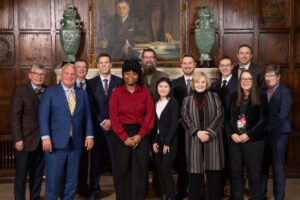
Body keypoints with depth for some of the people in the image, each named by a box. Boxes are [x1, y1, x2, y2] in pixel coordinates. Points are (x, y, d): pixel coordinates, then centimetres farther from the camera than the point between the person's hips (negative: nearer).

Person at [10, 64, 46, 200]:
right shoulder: (20, 92, -4)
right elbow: (15, 117, -7)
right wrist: (18, 139, -13)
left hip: (42, 140, 4)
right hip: (27, 140, -4)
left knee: (38, 173, 14)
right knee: (21, 173, 3)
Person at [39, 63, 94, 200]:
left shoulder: (82, 94, 13)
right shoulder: (50, 92, 1)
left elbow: (87, 116, 13)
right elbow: (43, 116, -5)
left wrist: (89, 135, 3)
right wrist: (45, 137, -14)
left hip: (75, 144, 4)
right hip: (56, 143, -3)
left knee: (72, 180, 11)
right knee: (53, 179, 0)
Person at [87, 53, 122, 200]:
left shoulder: (119, 82, 5)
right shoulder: (91, 83, 7)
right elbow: (91, 105, 1)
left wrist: (111, 121, -9)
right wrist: (102, 122, -9)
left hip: (115, 126, -1)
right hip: (97, 126, 1)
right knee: (96, 159, 6)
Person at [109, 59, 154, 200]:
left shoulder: (145, 93, 6)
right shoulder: (116, 93, 3)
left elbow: (150, 116, 2)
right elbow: (114, 118, -1)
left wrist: (140, 135, -9)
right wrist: (125, 138, -10)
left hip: (141, 134, 1)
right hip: (121, 134, -1)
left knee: (139, 169, 0)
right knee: (122, 169, 2)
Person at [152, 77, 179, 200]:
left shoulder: (173, 102, -4)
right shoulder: (155, 103, 11)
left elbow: (174, 124, -8)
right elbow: (154, 124, 10)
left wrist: (167, 143, -12)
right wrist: (154, 141, 0)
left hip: (170, 142, -5)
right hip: (158, 141, 5)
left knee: (165, 170, -10)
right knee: (160, 171, 5)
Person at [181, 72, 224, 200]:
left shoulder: (214, 97, 10)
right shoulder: (187, 100, 12)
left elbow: (219, 115, 1)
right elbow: (185, 119, 3)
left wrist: (209, 132, -11)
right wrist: (197, 132, -12)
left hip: (212, 140, 0)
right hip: (194, 140, 1)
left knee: (213, 172, -1)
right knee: (195, 173, -1)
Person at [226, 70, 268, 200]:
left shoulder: (261, 98, 2)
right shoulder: (234, 99, 12)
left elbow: (263, 120, -4)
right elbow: (228, 118, 10)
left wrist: (248, 135, -11)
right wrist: (232, 134, -6)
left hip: (253, 141, -3)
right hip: (234, 141, 3)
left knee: (254, 174, 0)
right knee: (235, 173, 7)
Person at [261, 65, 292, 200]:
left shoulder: (285, 92, -5)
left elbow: (282, 115, -14)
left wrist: (267, 127, -17)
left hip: (278, 134, -5)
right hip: (263, 134, 5)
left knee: (278, 167, 2)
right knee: (262, 166, 11)